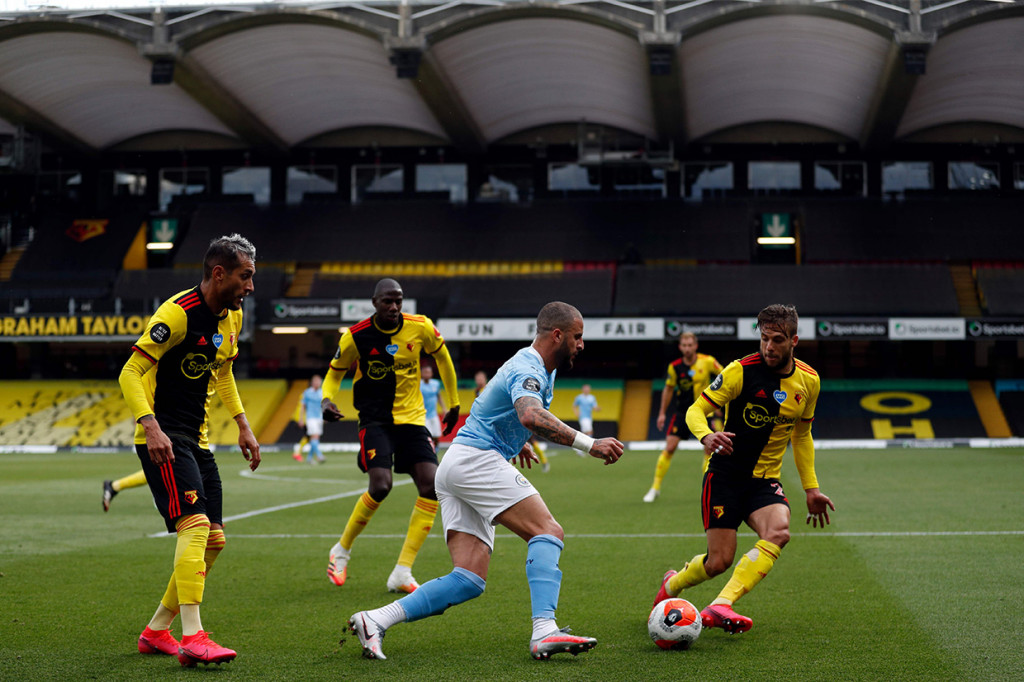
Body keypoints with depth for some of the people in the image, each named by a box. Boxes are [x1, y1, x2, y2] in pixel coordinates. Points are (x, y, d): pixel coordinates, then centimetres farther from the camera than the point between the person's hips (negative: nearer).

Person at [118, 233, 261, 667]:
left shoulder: (232, 315, 9)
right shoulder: (178, 313, -18)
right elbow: (130, 373, -20)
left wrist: (242, 426, 18)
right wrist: (151, 426, -32)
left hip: (197, 437, 9)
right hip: (163, 437, -9)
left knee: (213, 541, 8)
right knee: (195, 525, -22)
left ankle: (156, 632, 18)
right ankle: (192, 638, -24)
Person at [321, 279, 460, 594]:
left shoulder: (420, 327, -5)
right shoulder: (356, 336, -9)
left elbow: (441, 356, 14)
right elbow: (335, 372, 6)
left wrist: (454, 403, 19)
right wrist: (327, 400, -15)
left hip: (412, 418, 3)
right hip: (375, 419, -3)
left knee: (432, 486, -14)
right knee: (380, 485, -23)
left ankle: (402, 573, -9)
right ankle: (341, 551, 3)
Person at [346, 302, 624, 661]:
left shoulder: (540, 369, 21)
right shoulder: (528, 370, -12)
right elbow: (531, 415, -35)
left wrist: (516, 441, 46)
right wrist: (589, 444, -38)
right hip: (475, 459, -10)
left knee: (470, 579, -2)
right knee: (548, 532, -18)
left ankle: (375, 620, -8)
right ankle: (544, 632, -32)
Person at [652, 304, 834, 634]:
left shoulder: (809, 381, 3)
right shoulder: (742, 370, -12)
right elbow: (696, 409, -11)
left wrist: (811, 488, 15)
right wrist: (706, 436, -34)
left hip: (766, 480, 4)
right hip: (726, 474, -4)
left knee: (779, 532, -28)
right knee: (719, 561, -8)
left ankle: (720, 606, -35)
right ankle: (672, 584, 26)